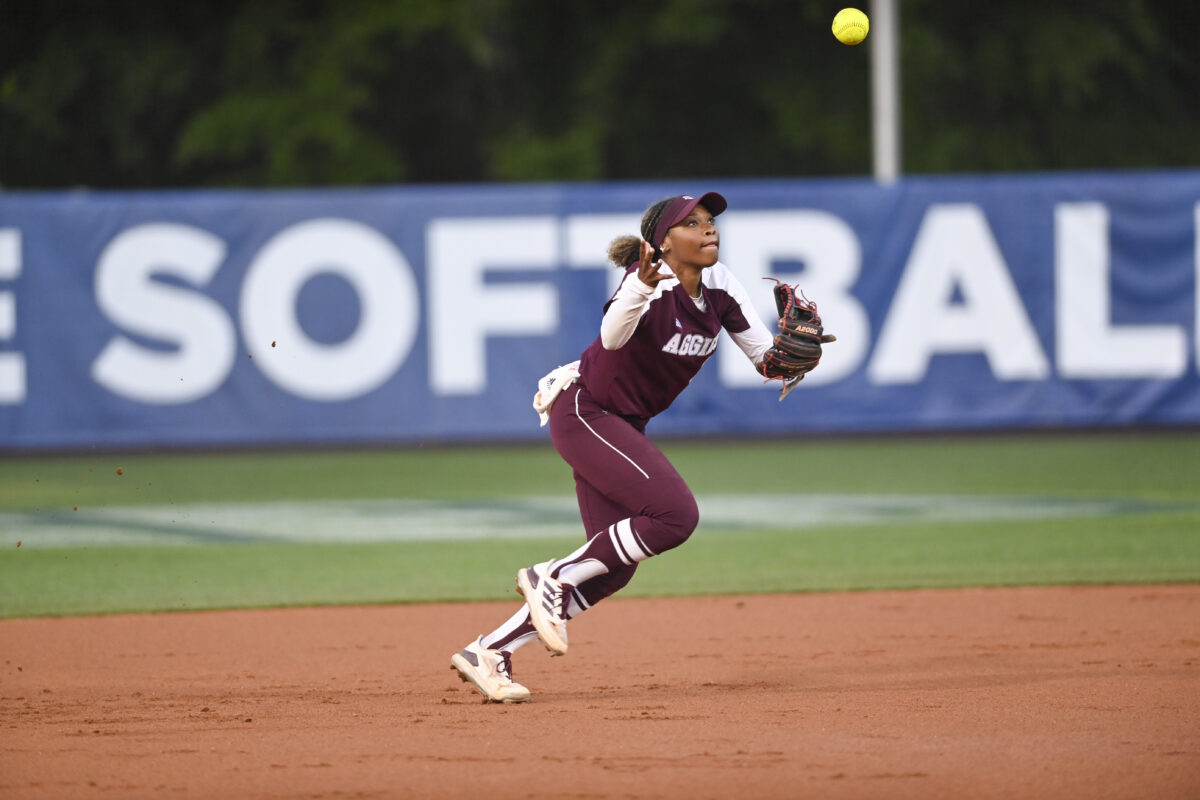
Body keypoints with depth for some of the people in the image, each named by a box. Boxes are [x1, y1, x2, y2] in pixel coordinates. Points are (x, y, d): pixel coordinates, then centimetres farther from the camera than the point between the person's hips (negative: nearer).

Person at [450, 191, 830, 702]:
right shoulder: (653, 283, -24)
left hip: (623, 427, 9)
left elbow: (766, 358, 1)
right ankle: (554, 578, -9)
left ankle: (489, 652, 10)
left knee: (614, 566, 5)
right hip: (582, 414, -9)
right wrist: (643, 286, -63)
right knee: (675, 513, -23)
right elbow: (613, 336, -45)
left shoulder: (719, 285, -1)